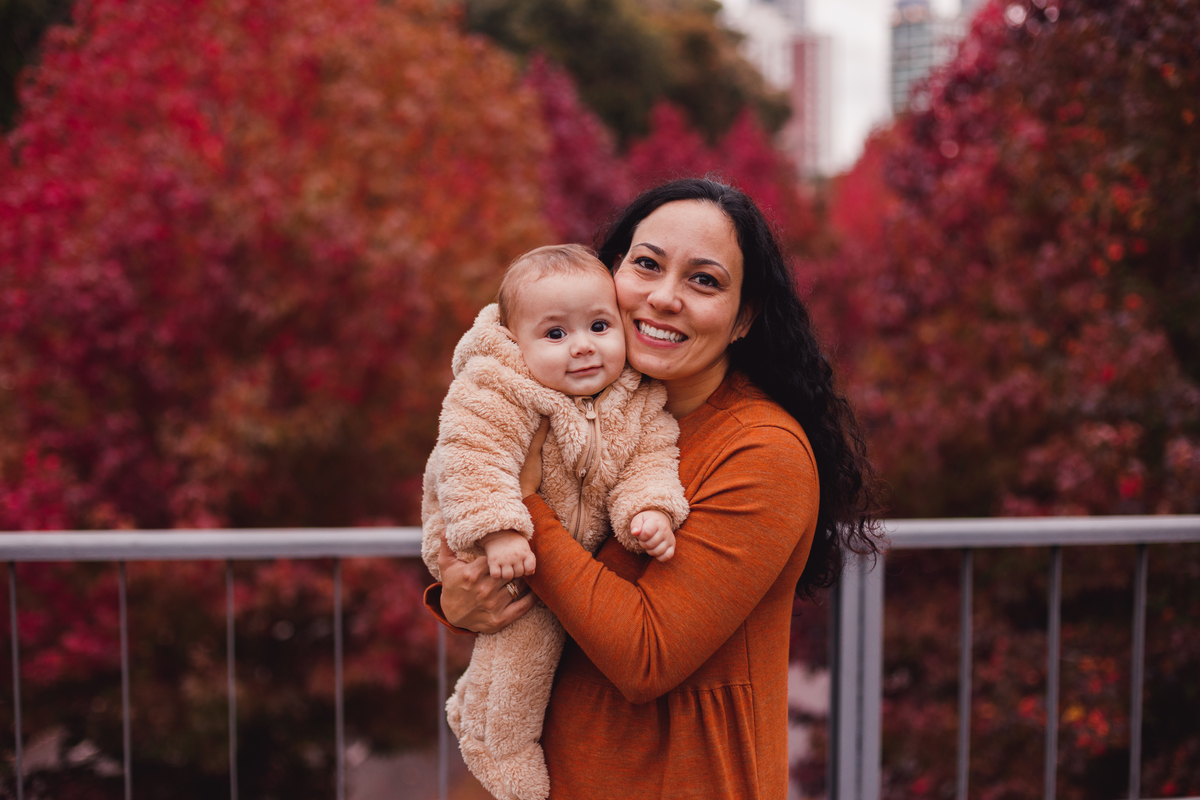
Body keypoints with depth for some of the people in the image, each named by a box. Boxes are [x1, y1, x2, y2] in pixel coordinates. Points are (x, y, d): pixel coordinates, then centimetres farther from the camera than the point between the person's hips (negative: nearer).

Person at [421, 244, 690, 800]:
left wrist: (648, 510, -27)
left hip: (584, 544, 6)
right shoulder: (493, 393, -26)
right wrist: (499, 533, -42)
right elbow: (473, 461, -32)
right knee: (528, 628, -19)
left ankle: (478, 704, 34)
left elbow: (650, 457, -7)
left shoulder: (637, 400, -8)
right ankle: (503, 749, 7)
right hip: (493, 550, -6)